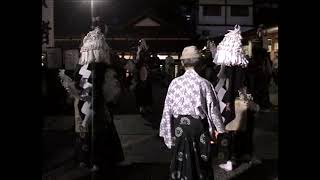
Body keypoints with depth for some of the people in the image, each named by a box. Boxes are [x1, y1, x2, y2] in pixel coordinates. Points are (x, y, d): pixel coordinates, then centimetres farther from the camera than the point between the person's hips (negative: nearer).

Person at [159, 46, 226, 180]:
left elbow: (167, 109, -4)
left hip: (180, 126, 1)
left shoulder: (175, 83, -8)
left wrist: (166, 131, 7)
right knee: (200, 162, 15)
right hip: (199, 126, -1)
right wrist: (219, 129, 8)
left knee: (182, 161, 13)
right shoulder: (205, 84, -12)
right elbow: (213, 109, -6)